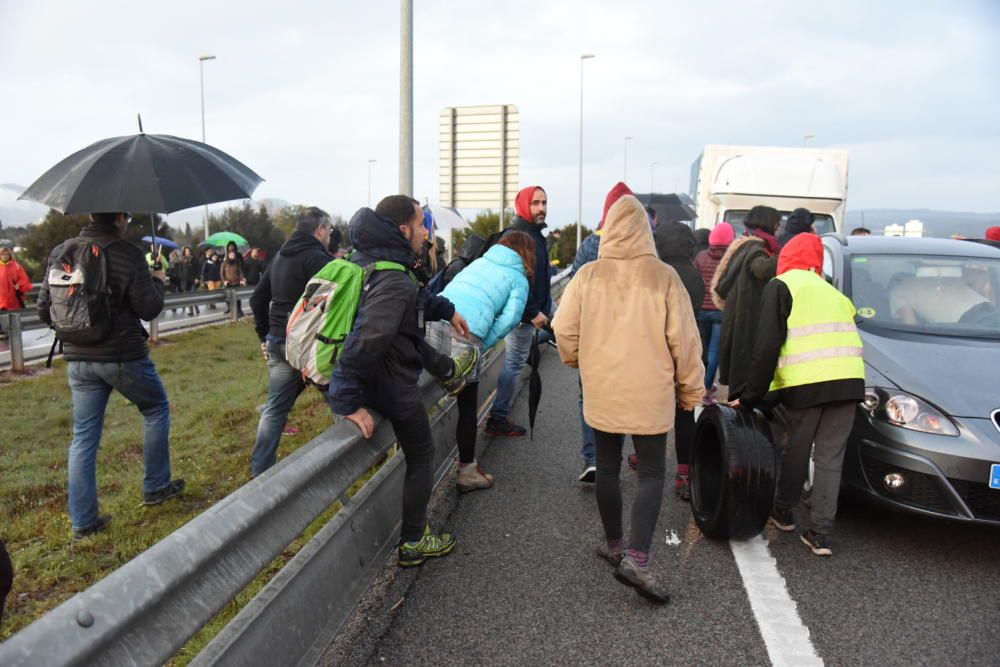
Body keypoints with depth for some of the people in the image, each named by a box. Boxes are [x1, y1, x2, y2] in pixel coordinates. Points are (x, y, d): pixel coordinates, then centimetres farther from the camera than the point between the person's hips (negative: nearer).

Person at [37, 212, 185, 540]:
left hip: (78, 359, 5)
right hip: (123, 356, -5)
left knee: (84, 437, 10)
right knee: (156, 408, 19)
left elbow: (44, 309, 7)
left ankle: (83, 520, 15)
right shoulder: (129, 255, -13)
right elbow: (149, 309, -11)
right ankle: (155, 486, 25)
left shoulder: (60, 252, 3)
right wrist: (158, 282, 8)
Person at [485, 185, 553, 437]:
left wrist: (542, 309, 17)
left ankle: (501, 413, 27)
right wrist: (533, 312, -22)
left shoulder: (534, 234, 16)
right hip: (522, 313, -10)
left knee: (515, 362, 16)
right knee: (514, 363, -4)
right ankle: (498, 418, 5)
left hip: (529, 311, 10)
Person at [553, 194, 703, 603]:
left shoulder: (588, 276, -6)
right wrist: (690, 390, 5)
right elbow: (683, 339, -7)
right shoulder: (664, 277, -9)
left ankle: (614, 544, 31)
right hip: (650, 394, -2)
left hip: (602, 392, 2)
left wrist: (579, 361, 17)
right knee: (652, 475, 6)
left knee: (607, 469, 17)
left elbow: (564, 330, -4)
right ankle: (636, 558, -5)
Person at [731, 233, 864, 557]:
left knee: (796, 451, 15)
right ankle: (820, 534, 9)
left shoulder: (781, 286, 4)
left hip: (806, 383, -4)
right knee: (830, 459, 9)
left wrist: (752, 396, -3)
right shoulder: (832, 291, 25)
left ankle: (783, 512, 32)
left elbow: (768, 344, -6)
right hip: (848, 381, 5)